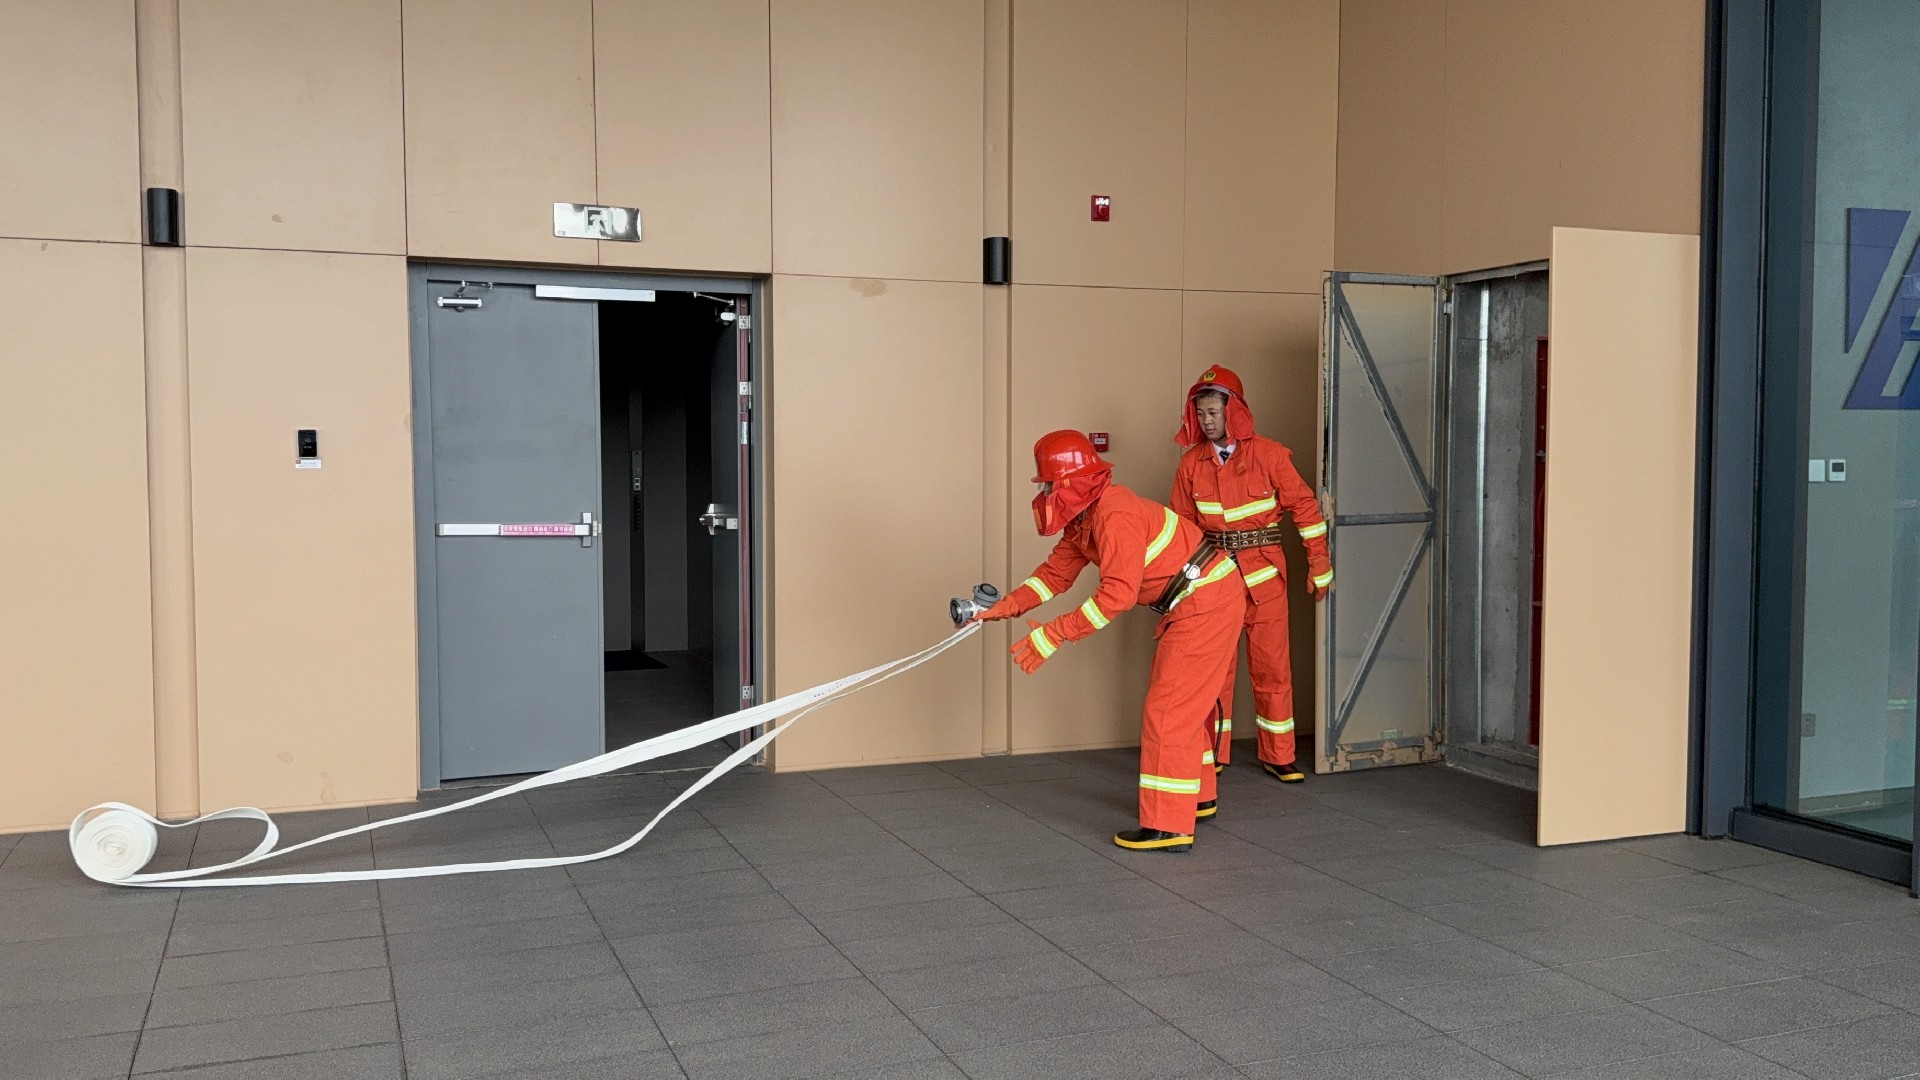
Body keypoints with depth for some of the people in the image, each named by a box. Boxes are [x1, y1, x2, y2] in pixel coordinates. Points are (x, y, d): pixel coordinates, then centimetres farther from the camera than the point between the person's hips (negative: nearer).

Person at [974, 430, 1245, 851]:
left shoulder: (1117, 516, -26)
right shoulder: (1084, 518, 6)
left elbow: (1117, 594, -33)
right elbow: (1057, 572, 10)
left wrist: (1052, 635, -32)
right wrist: (1005, 607, -2)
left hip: (1206, 603, -11)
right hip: (1187, 605, 11)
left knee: (1167, 711, -10)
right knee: (1180, 705, 22)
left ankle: (1168, 827, -6)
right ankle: (1198, 798, 38)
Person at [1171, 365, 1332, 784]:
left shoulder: (1269, 455, -7)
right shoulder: (1191, 464, 1)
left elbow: (1305, 508, -3)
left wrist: (1319, 569, -2)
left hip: (1264, 574, -2)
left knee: (1272, 666, 3)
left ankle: (1278, 755, 15)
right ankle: (1212, 754, 18)